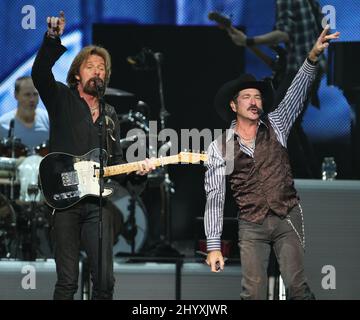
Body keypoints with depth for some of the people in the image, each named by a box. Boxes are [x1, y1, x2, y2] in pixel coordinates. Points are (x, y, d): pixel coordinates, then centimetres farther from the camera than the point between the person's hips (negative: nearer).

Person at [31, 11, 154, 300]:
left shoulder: (110, 115, 20)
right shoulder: (62, 99, 5)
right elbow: (40, 74, -15)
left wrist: (138, 169, 2)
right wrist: (53, 39, -28)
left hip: (98, 202, 4)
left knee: (105, 280, 1)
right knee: (67, 281, -4)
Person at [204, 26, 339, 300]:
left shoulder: (275, 126, 5)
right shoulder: (219, 147, 1)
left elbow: (297, 93, -8)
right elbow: (214, 198, -1)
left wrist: (313, 57, -24)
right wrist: (214, 246, -7)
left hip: (287, 218, 0)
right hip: (251, 226, 0)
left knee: (298, 287, -7)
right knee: (253, 293, -6)